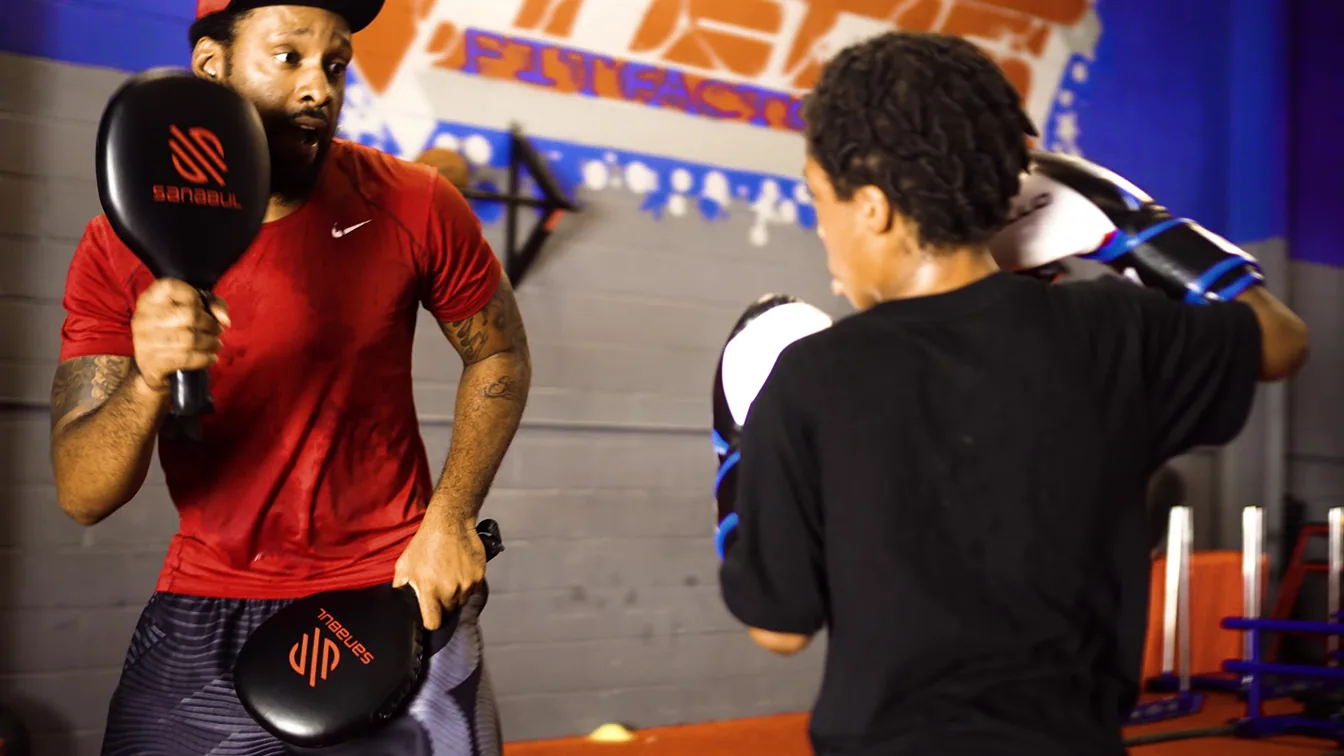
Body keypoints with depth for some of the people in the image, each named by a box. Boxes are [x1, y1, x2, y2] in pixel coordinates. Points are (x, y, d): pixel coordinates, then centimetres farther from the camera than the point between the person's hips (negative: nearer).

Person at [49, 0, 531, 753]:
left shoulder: (414, 206, -9)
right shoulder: (123, 249, -9)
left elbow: (498, 356, 7)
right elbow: (81, 497, -13)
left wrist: (451, 518, -6)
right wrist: (149, 381, -33)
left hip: (398, 602, 0)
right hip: (203, 622, 1)